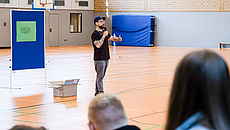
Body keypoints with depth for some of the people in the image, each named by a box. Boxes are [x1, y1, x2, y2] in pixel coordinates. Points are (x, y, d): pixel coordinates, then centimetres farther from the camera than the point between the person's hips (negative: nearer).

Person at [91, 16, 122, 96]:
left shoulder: (104, 31, 14)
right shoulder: (94, 34, -11)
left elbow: (111, 38, 24)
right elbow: (98, 45, -22)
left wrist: (118, 39, 4)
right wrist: (103, 36, -23)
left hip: (106, 58, 8)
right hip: (99, 59, -8)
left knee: (101, 76, 12)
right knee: (100, 77, -8)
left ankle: (97, 92, 19)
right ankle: (101, 93, -10)